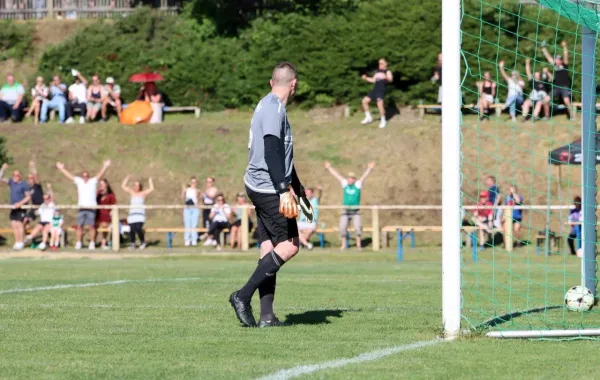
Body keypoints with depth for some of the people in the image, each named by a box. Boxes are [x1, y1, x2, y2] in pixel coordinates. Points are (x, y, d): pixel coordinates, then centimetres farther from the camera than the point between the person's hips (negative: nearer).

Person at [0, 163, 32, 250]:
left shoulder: (24, 185, -8)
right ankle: (17, 242, 9)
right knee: (13, 225, 4)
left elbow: (28, 197, -8)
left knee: (19, 224, -9)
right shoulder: (11, 182, 10)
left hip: (21, 207, -7)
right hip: (14, 207, 7)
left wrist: (20, 203, -18)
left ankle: (21, 242, -6)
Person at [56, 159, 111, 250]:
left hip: (91, 208, -2)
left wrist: (105, 167, -16)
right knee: (79, 226, 0)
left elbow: (100, 174, -3)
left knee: (91, 226, -3)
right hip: (81, 207, 2)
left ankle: (92, 243, 1)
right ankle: (78, 243, 4)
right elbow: (69, 175, 17)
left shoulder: (93, 181, 6)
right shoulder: (79, 181, 13)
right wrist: (62, 168, 17)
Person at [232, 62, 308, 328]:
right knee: (289, 245, -8)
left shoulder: (268, 106, 18)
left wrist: (296, 187, 34)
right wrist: (284, 191, -26)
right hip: (268, 188, -10)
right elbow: (272, 152, -23)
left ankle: (266, 316, 4)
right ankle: (243, 296, -10)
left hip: (259, 187, 10)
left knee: (269, 249, 6)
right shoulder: (274, 109, -13)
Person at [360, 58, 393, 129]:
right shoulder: (378, 72, 24)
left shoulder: (387, 72, 0)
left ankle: (383, 121, -8)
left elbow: (391, 79, -17)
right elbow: (373, 80, 32)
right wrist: (366, 78, 18)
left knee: (380, 103, -22)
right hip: (374, 90, 8)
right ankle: (368, 117, 13)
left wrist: (386, 77, -38)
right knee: (365, 100, 2)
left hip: (381, 90, -8)